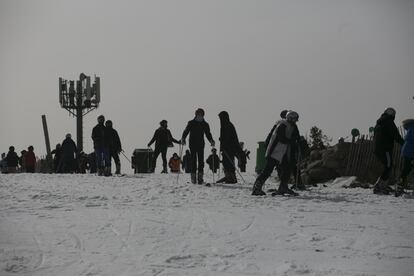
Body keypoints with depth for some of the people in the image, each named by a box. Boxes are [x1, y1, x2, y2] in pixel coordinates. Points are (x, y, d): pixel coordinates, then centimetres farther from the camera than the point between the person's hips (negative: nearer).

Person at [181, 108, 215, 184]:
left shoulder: (205, 124, 9)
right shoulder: (191, 123, 3)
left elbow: (208, 134, 13)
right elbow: (186, 131, 0)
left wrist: (211, 141, -4)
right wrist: (183, 139, -17)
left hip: (201, 145, 1)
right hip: (192, 144, -1)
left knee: (201, 161, -7)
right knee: (193, 160, -3)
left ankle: (200, 177, -8)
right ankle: (193, 177, 0)